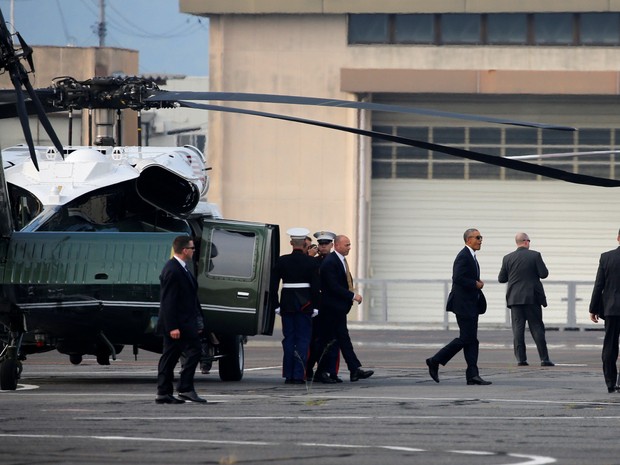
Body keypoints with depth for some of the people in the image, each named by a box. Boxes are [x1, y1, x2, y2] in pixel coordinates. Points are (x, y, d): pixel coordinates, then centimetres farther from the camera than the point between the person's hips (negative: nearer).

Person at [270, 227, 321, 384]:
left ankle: (288, 375, 8)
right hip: (305, 305, -2)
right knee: (303, 340, 1)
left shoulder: (281, 261, 0)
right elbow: (316, 287, -6)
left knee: (288, 340, 8)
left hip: (287, 303, 2)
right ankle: (299, 375, -5)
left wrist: (276, 305, 6)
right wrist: (315, 307, -1)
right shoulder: (311, 262, -5)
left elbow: (273, 285, 0)